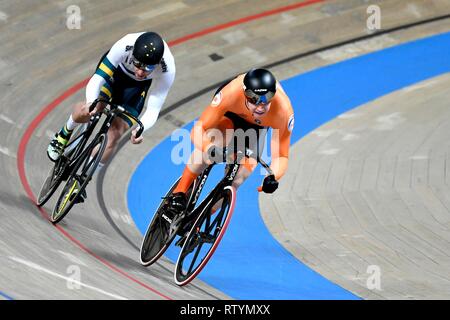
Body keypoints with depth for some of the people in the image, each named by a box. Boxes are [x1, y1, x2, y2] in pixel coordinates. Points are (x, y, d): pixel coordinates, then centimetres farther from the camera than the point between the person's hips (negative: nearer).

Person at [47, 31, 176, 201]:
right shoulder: (125, 46, -42)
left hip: (137, 86, 0)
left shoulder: (167, 70, -38)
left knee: (114, 135, -10)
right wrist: (90, 103, -60)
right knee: (87, 111, -23)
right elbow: (98, 78, -40)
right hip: (116, 69, 0)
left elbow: (153, 111, -34)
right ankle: (64, 135, 13)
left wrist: (140, 128, -55)